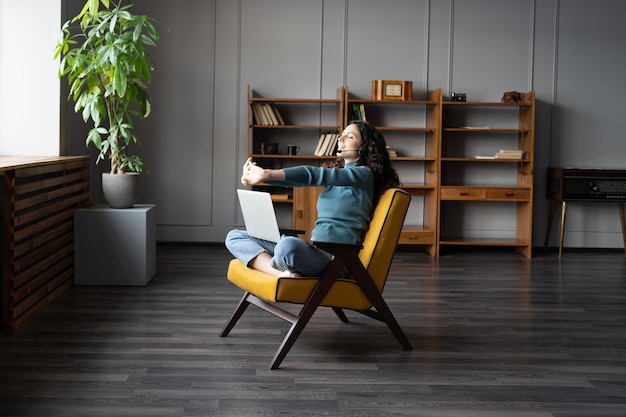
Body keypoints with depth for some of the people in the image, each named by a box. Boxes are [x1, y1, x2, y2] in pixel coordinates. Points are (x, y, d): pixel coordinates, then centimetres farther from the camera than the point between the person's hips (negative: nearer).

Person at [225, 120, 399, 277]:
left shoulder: (364, 174, -2)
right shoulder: (336, 173, 24)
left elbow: (316, 175, -15)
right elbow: (299, 179, 10)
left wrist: (268, 174, -24)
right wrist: (261, 175, -8)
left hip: (336, 257, -9)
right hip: (314, 247, 9)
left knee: (288, 245, -43)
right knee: (235, 237, -1)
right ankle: (282, 275, -24)